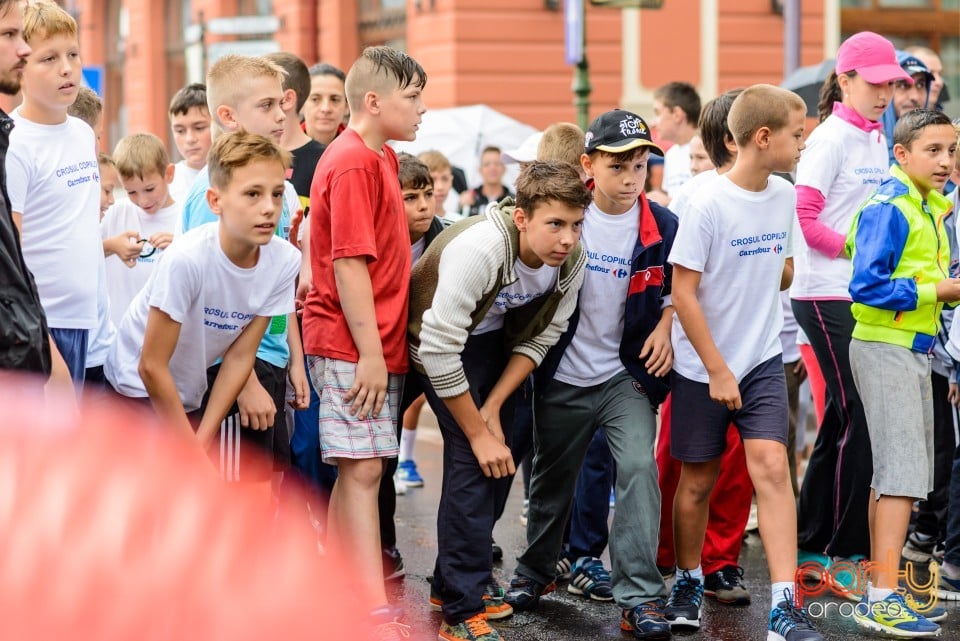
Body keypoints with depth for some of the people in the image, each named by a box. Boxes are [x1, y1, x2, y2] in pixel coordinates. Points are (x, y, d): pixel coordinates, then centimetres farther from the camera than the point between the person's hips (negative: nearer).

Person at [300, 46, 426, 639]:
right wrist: (370, 352, -19)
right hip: (352, 344, -9)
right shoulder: (352, 164, -14)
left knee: (356, 470, 11)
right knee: (363, 468, -11)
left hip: (375, 342, 9)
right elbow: (348, 264, -18)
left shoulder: (381, 158, 16)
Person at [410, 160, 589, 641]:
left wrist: (492, 409, -15)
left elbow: (541, 337, -7)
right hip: (437, 341, -6)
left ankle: (454, 579, 25)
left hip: (495, 337, 6)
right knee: (473, 459, -16)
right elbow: (440, 350, -33)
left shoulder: (571, 259, -18)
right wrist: (477, 431, -25)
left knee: (502, 455, 6)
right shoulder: (476, 250, -37)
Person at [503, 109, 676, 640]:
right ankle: (534, 570, 38)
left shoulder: (661, 226, -6)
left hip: (627, 376, -1)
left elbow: (676, 290, 9)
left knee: (639, 467, -18)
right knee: (552, 481, 15)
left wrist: (664, 328, -9)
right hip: (563, 378, 1)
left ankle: (639, 596, -15)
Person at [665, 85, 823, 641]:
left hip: (763, 360, 3)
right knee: (699, 480, 9)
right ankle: (689, 583, 32)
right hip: (703, 366, -3)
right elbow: (684, 292, -15)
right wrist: (717, 370, -14)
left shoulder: (785, 196, 1)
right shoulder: (708, 205, -17)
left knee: (771, 466, -12)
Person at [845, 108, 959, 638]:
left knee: (895, 472, 15)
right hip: (885, 350, -10)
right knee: (903, 472, -12)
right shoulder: (889, 209, -17)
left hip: (914, 350, 10)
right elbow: (866, 287, -24)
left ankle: (879, 591, 24)